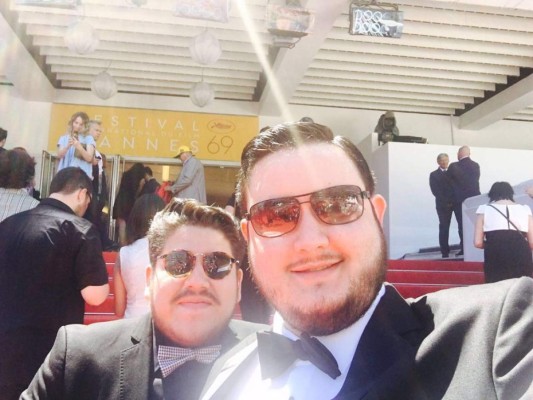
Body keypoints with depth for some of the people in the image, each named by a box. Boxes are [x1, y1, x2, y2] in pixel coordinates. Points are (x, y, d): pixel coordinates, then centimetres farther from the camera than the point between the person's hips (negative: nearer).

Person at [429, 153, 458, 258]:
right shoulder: (434, 175, 9)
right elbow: (435, 191, -2)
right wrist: (447, 201, -13)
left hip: (456, 202, 2)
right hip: (443, 205, -2)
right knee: (444, 228, -4)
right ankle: (445, 251, -2)